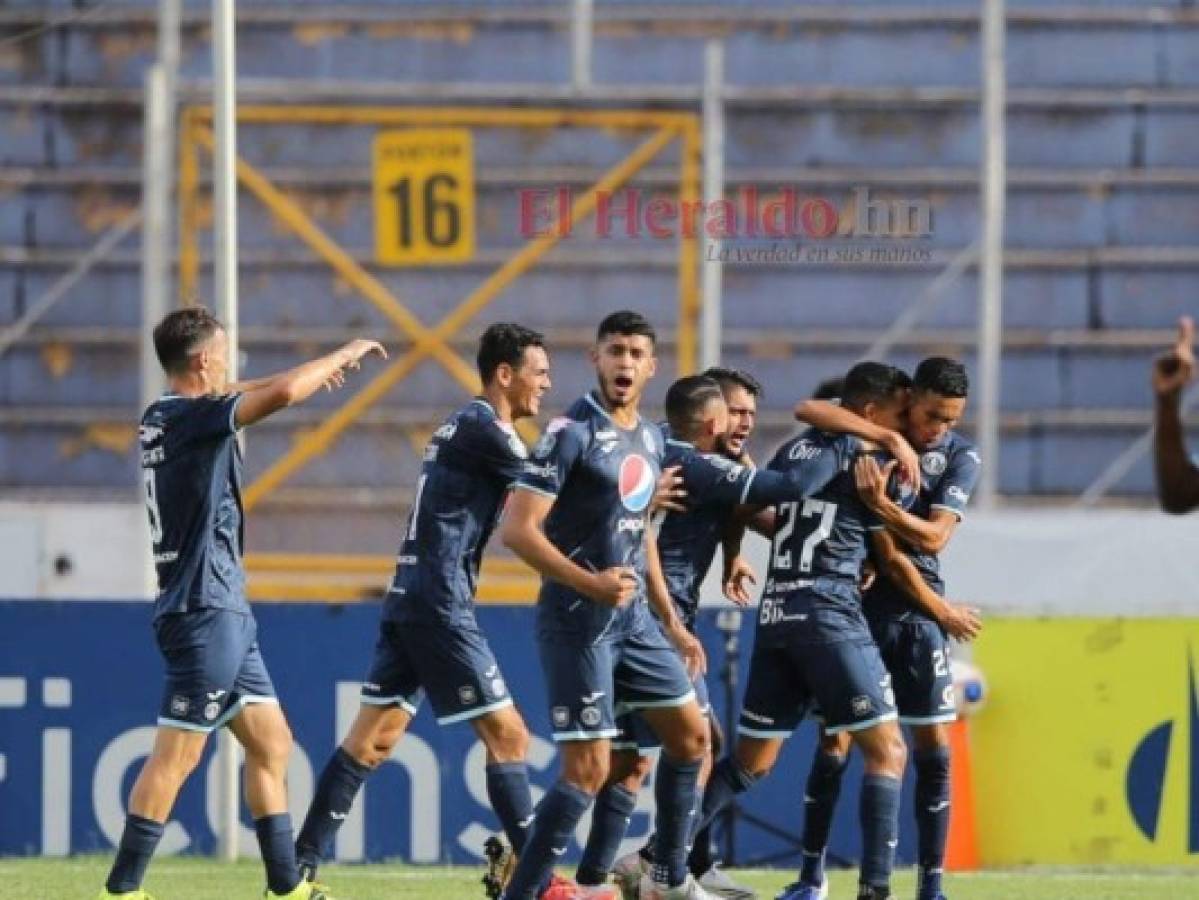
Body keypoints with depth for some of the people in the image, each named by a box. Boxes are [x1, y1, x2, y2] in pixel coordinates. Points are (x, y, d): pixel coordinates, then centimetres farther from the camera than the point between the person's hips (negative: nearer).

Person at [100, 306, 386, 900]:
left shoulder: (164, 418, 12)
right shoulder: (189, 418, -15)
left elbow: (237, 396, 34)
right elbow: (282, 394, -23)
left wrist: (319, 374, 33)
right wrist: (341, 357, -6)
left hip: (222, 611, 10)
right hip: (204, 610, -10)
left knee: (271, 742, 14)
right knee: (176, 757, -10)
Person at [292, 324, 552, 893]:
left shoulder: (465, 427, 18)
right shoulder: (484, 430, -10)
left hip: (410, 598, 10)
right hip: (439, 605, -10)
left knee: (373, 738, 8)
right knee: (506, 735, -6)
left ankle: (299, 867, 5)